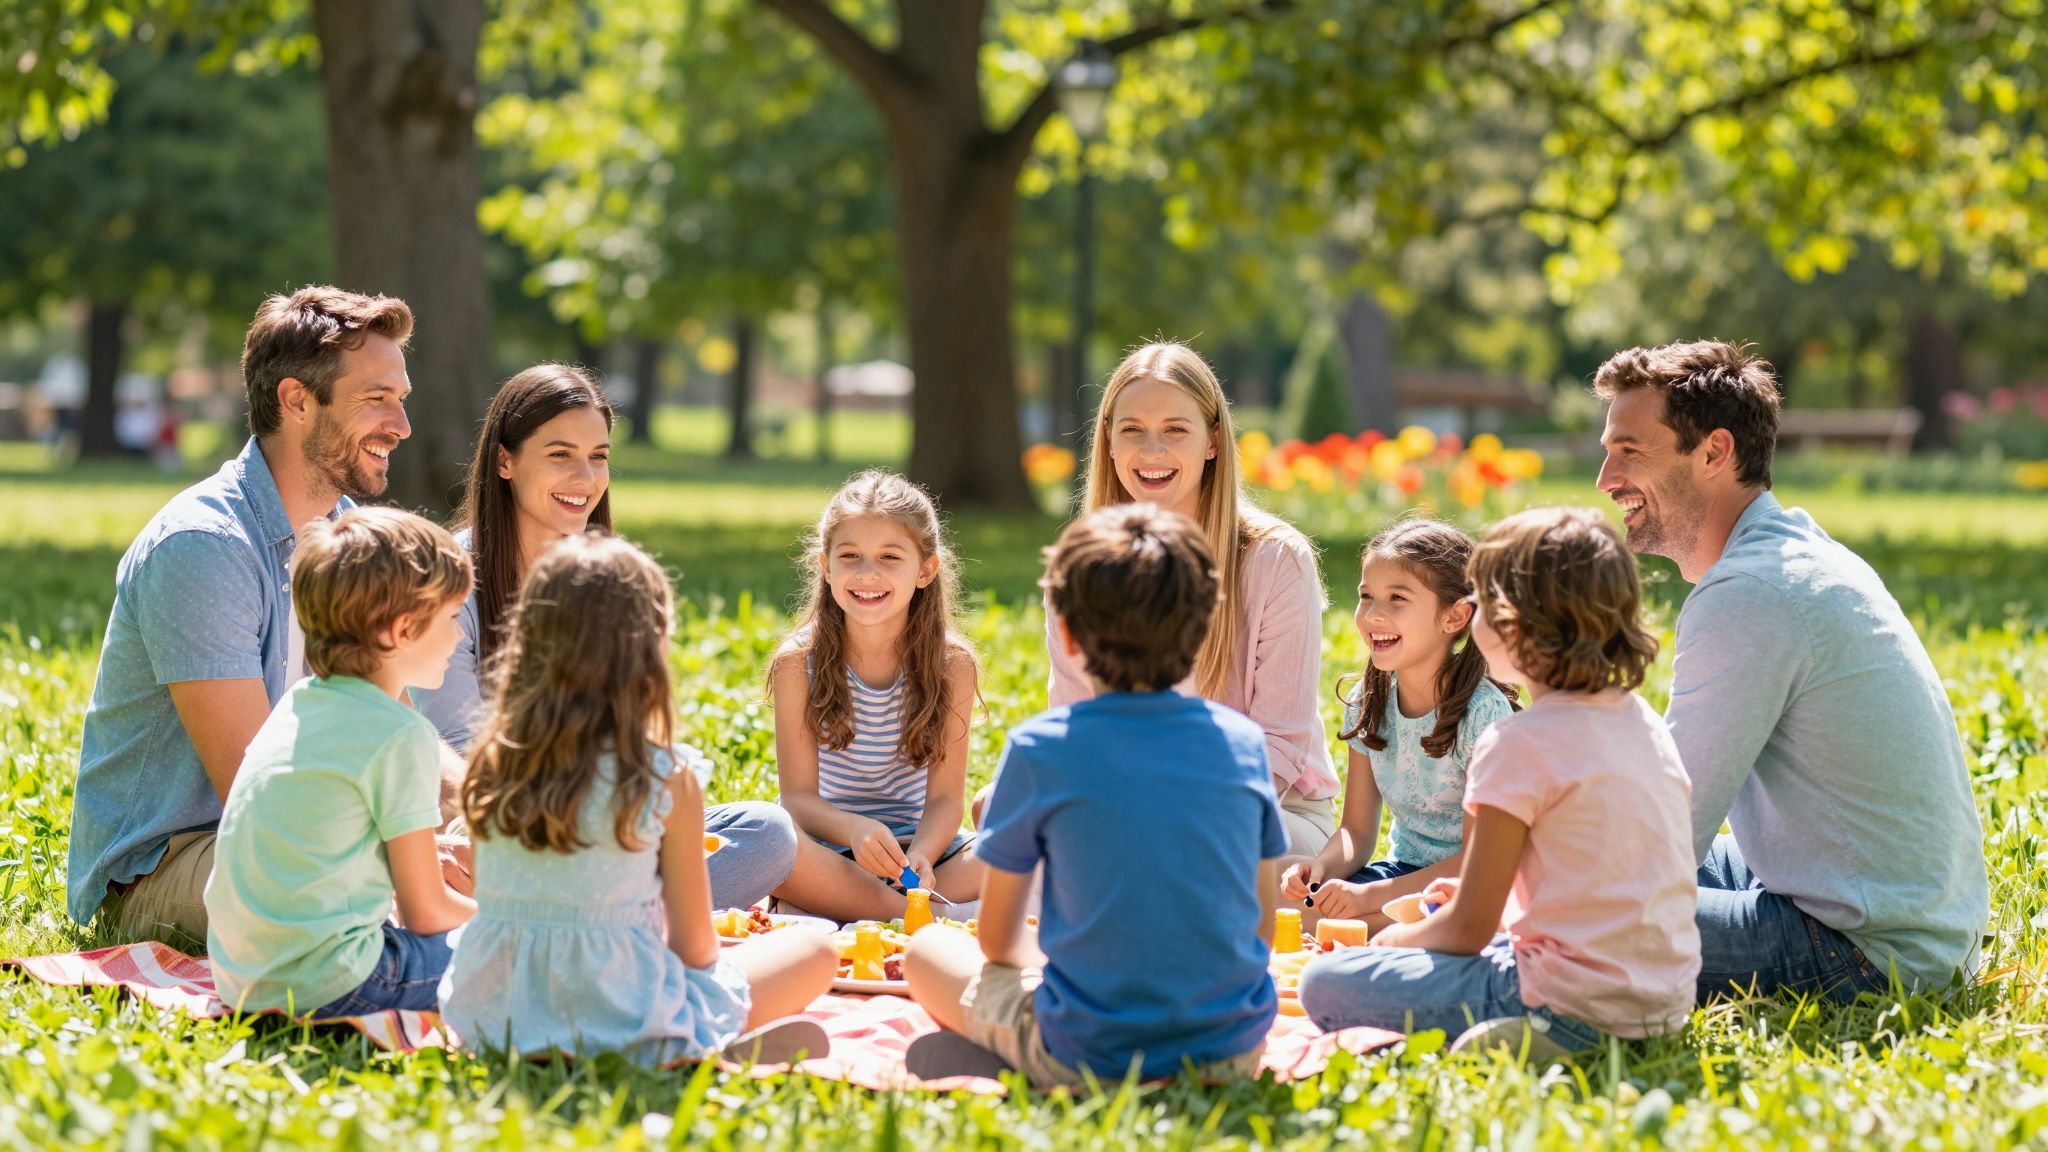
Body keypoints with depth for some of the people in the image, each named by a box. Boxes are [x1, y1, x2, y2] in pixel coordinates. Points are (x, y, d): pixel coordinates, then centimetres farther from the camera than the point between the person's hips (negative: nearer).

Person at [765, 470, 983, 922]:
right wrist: (854, 830, -31)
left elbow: (945, 796, -7)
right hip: (831, 851, -1)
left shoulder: (952, 664, -4)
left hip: (919, 842, 1)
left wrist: (919, 856, -29)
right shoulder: (799, 663, -6)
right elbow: (798, 795, -9)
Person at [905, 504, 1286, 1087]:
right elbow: (1263, 928, 6)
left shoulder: (1038, 748, -11)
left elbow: (997, 939, -1)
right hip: (1235, 1049, 4)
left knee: (928, 951, 19)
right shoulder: (1244, 742, -2)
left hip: (1089, 1055, -4)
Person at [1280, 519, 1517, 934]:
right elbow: (1357, 832, 5)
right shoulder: (1368, 703, 1)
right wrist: (1321, 866, -19)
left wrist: (1373, 895, -26)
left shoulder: (1483, 713, -18)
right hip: (1405, 871, 6)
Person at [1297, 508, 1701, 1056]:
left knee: (1325, 984, -4)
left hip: (1576, 1008, -9)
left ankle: (1507, 1043, -13)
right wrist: (1494, 895, 26)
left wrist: (1391, 940, 9)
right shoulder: (1645, 723, 9)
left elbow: (1467, 928, -10)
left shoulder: (1520, 744, -14)